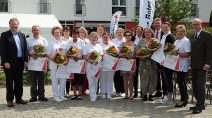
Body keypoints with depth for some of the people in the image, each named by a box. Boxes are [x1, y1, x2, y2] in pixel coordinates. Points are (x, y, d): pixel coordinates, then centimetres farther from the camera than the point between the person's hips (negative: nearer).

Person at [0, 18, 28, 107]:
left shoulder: (22, 35, 13)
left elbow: (25, 48, 12)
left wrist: (25, 60, 4)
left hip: (20, 62, 5)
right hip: (9, 62, -4)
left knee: (19, 81, 11)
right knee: (9, 81, 3)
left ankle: (19, 98, 21)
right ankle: (9, 100, 11)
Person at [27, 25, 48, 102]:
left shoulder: (44, 40, 8)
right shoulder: (28, 40, 6)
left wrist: (39, 55, -13)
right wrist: (31, 55, -14)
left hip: (42, 64, 1)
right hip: (32, 64, -1)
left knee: (41, 81, 6)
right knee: (33, 81, 3)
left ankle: (41, 96, 15)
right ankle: (33, 96, 12)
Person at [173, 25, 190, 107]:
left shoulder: (186, 41, -9)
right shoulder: (176, 41, 18)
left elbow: (187, 54, -16)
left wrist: (177, 53, -18)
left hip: (183, 65, -8)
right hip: (177, 64, 8)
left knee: (180, 81, -7)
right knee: (181, 81, 12)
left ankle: (183, 99, 3)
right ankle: (185, 98, 20)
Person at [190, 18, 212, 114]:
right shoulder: (192, 36, 16)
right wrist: (191, 62, 10)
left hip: (202, 65, -7)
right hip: (194, 65, 7)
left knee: (200, 86, -4)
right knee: (194, 86, 8)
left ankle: (200, 106, 3)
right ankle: (200, 104, 19)